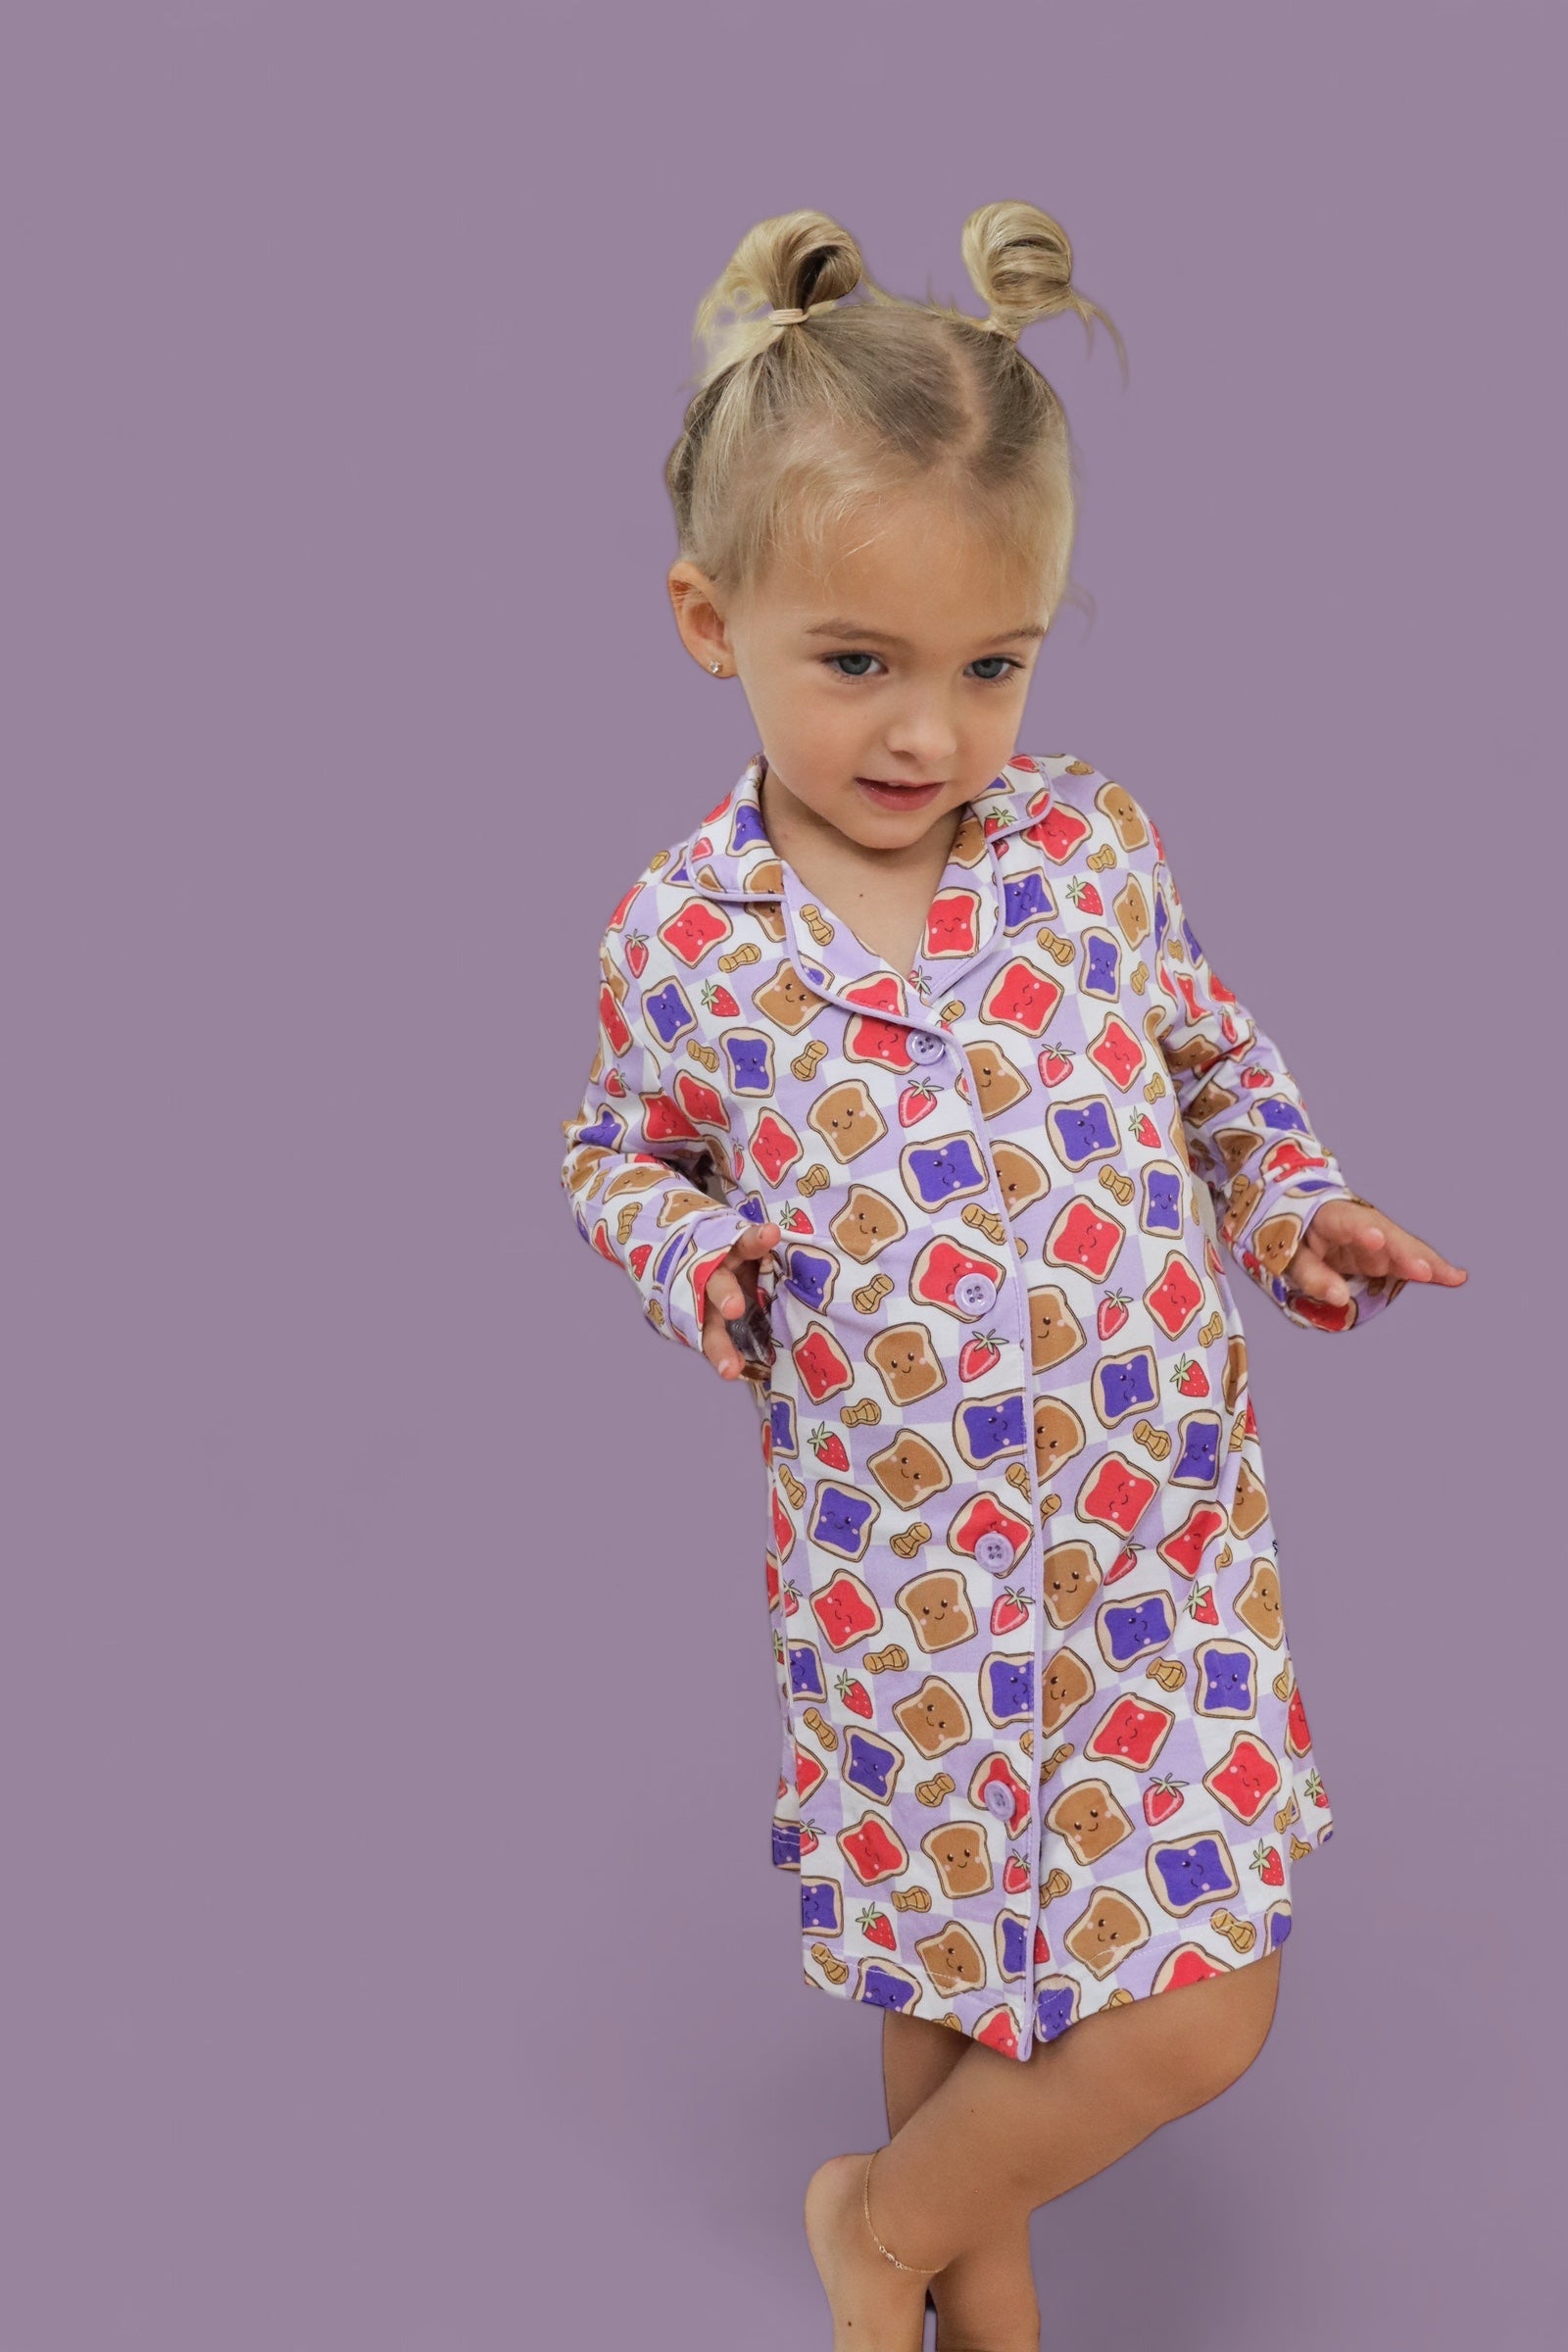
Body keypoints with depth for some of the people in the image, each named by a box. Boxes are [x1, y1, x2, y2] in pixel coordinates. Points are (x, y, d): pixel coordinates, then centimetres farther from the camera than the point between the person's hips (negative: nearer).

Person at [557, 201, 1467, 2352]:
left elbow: (1220, 1060, 10)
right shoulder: (681, 936, -10)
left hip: (1166, 1528, 1)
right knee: (953, 1989, 16)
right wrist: (687, 1251, -11)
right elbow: (619, 1153, 9)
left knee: (1202, 2010, 4)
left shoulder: (1090, 842, -8)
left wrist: (1297, 1216, -7)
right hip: (902, 1577, -1)